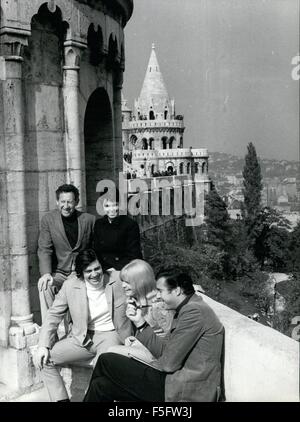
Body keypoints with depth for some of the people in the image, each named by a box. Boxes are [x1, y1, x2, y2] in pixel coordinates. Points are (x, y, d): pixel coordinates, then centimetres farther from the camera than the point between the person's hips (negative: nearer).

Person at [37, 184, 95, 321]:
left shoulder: (89, 220, 2)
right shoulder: (48, 219, 1)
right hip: (60, 273, 0)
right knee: (44, 285, -30)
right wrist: (46, 273, -20)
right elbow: (44, 249, -4)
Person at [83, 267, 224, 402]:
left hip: (186, 392, -9)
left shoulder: (194, 310, -16)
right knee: (101, 384, 1)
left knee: (106, 361, -4)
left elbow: (169, 363, -17)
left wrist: (153, 365, 3)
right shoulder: (184, 310, 16)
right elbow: (163, 350, 11)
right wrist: (140, 323, 3)